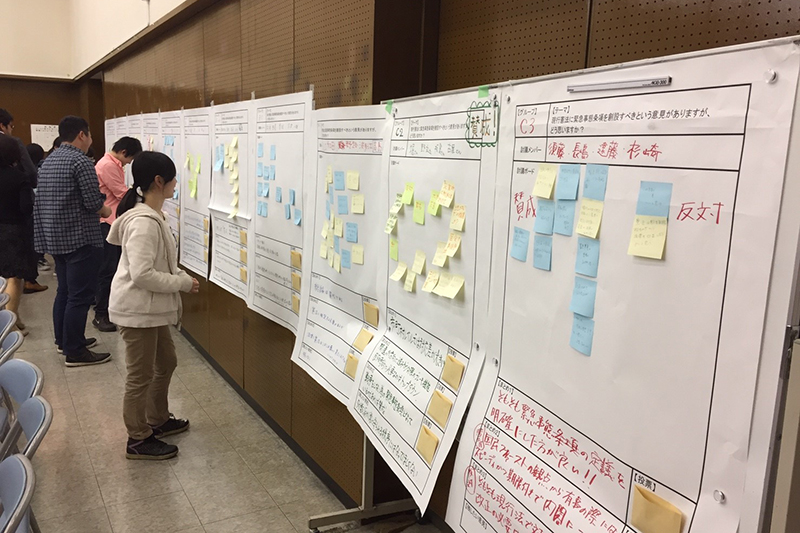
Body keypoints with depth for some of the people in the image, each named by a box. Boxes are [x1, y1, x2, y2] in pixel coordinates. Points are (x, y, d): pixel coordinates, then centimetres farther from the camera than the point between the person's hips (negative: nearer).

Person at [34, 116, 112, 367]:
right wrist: (106, 212, 2)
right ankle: (74, 352, -1)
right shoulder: (81, 161, -15)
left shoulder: (48, 161, 14)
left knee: (65, 291, 19)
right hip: (80, 238, -10)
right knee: (80, 296, -5)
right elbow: (93, 202, -20)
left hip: (54, 237, 10)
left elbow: (46, 200, 18)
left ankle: (64, 340, 29)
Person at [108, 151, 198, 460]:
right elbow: (142, 274, -29)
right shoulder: (144, 222, -24)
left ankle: (158, 420, 40)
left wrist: (180, 276, 3)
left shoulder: (151, 215, 7)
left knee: (166, 362, 22)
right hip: (138, 310, -10)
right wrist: (183, 283, -19)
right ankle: (138, 441, 20)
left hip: (151, 308, 10)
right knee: (141, 376, 4)